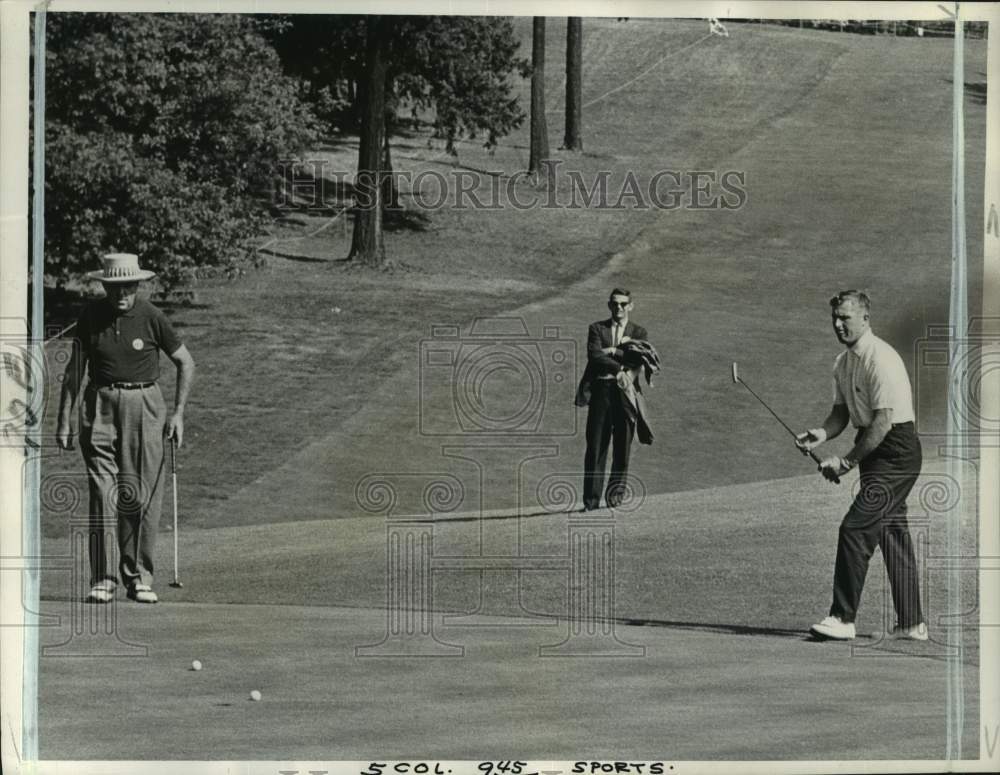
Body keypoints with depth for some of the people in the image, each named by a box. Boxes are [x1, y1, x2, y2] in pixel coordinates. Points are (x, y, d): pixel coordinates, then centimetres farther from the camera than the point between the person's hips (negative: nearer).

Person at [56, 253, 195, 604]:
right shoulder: (90, 317, 0)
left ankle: (139, 578, 7)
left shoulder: (151, 318, -6)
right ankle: (101, 580, -3)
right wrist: (63, 420, 7)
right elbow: (74, 369, 9)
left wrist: (178, 413, -3)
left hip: (144, 407, -1)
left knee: (143, 497, -3)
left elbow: (186, 363, 4)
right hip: (101, 407, 1)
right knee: (102, 496, -6)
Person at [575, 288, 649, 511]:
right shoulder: (597, 329, 13)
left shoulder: (638, 333, 14)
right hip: (600, 390, -1)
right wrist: (618, 369, -17)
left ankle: (615, 494, 9)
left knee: (623, 447, -1)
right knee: (596, 446, -5)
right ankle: (591, 500, -4)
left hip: (625, 391, 1)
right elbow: (595, 355, -5)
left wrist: (613, 352, -9)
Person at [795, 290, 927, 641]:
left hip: (896, 451, -9)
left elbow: (883, 422, -22)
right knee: (892, 533, 10)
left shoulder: (881, 359, -19)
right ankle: (911, 623, 15)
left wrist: (846, 462, -21)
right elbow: (842, 412, 16)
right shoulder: (843, 362, 11)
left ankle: (843, 619, -11)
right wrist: (821, 434, -6)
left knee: (855, 528, -14)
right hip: (873, 448, 9)